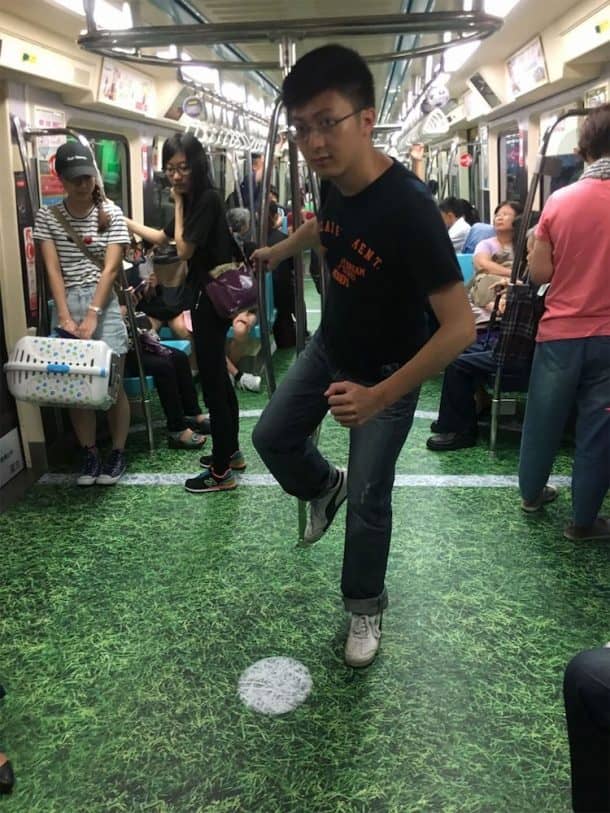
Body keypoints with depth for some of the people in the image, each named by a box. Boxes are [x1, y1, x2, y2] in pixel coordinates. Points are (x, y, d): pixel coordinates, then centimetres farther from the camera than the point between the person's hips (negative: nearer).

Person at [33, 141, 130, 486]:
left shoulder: (111, 213, -2)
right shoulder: (47, 216, 4)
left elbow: (111, 267, -9)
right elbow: (53, 269, -1)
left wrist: (92, 315, -17)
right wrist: (65, 315, -12)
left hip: (103, 303, -2)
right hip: (66, 304, 2)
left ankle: (119, 453, 15)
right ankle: (90, 454, 18)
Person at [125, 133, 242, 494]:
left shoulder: (207, 199, -16)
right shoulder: (195, 200, 13)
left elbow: (185, 250, -16)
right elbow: (163, 237, 25)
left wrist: (179, 203, -10)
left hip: (212, 298, -10)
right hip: (209, 295, 10)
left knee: (211, 382, -7)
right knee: (218, 377, 17)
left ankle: (221, 473, 0)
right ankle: (230, 450, 30)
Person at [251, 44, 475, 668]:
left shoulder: (408, 207, -34)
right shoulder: (335, 182, -12)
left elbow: (460, 328, -35)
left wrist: (379, 397, -37)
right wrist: (276, 252, 29)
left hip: (386, 373, -6)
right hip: (328, 347, 7)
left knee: (368, 501, 2)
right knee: (272, 436, 12)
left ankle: (365, 610, 27)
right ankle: (325, 487, 44)